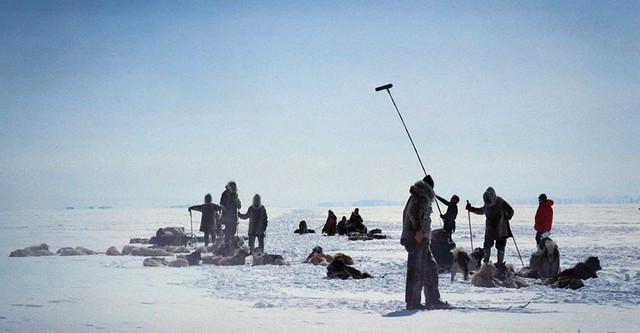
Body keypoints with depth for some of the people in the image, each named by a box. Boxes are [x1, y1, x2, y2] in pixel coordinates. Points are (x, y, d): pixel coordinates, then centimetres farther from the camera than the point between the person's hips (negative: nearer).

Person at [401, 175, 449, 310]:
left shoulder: (414, 196, 20)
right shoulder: (423, 197, -10)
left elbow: (406, 213, 25)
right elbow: (414, 212, -25)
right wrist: (418, 230, -25)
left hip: (421, 239, 10)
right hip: (417, 238, -10)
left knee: (431, 267, 14)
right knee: (417, 271, -7)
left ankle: (433, 300, 17)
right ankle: (413, 303, -4)